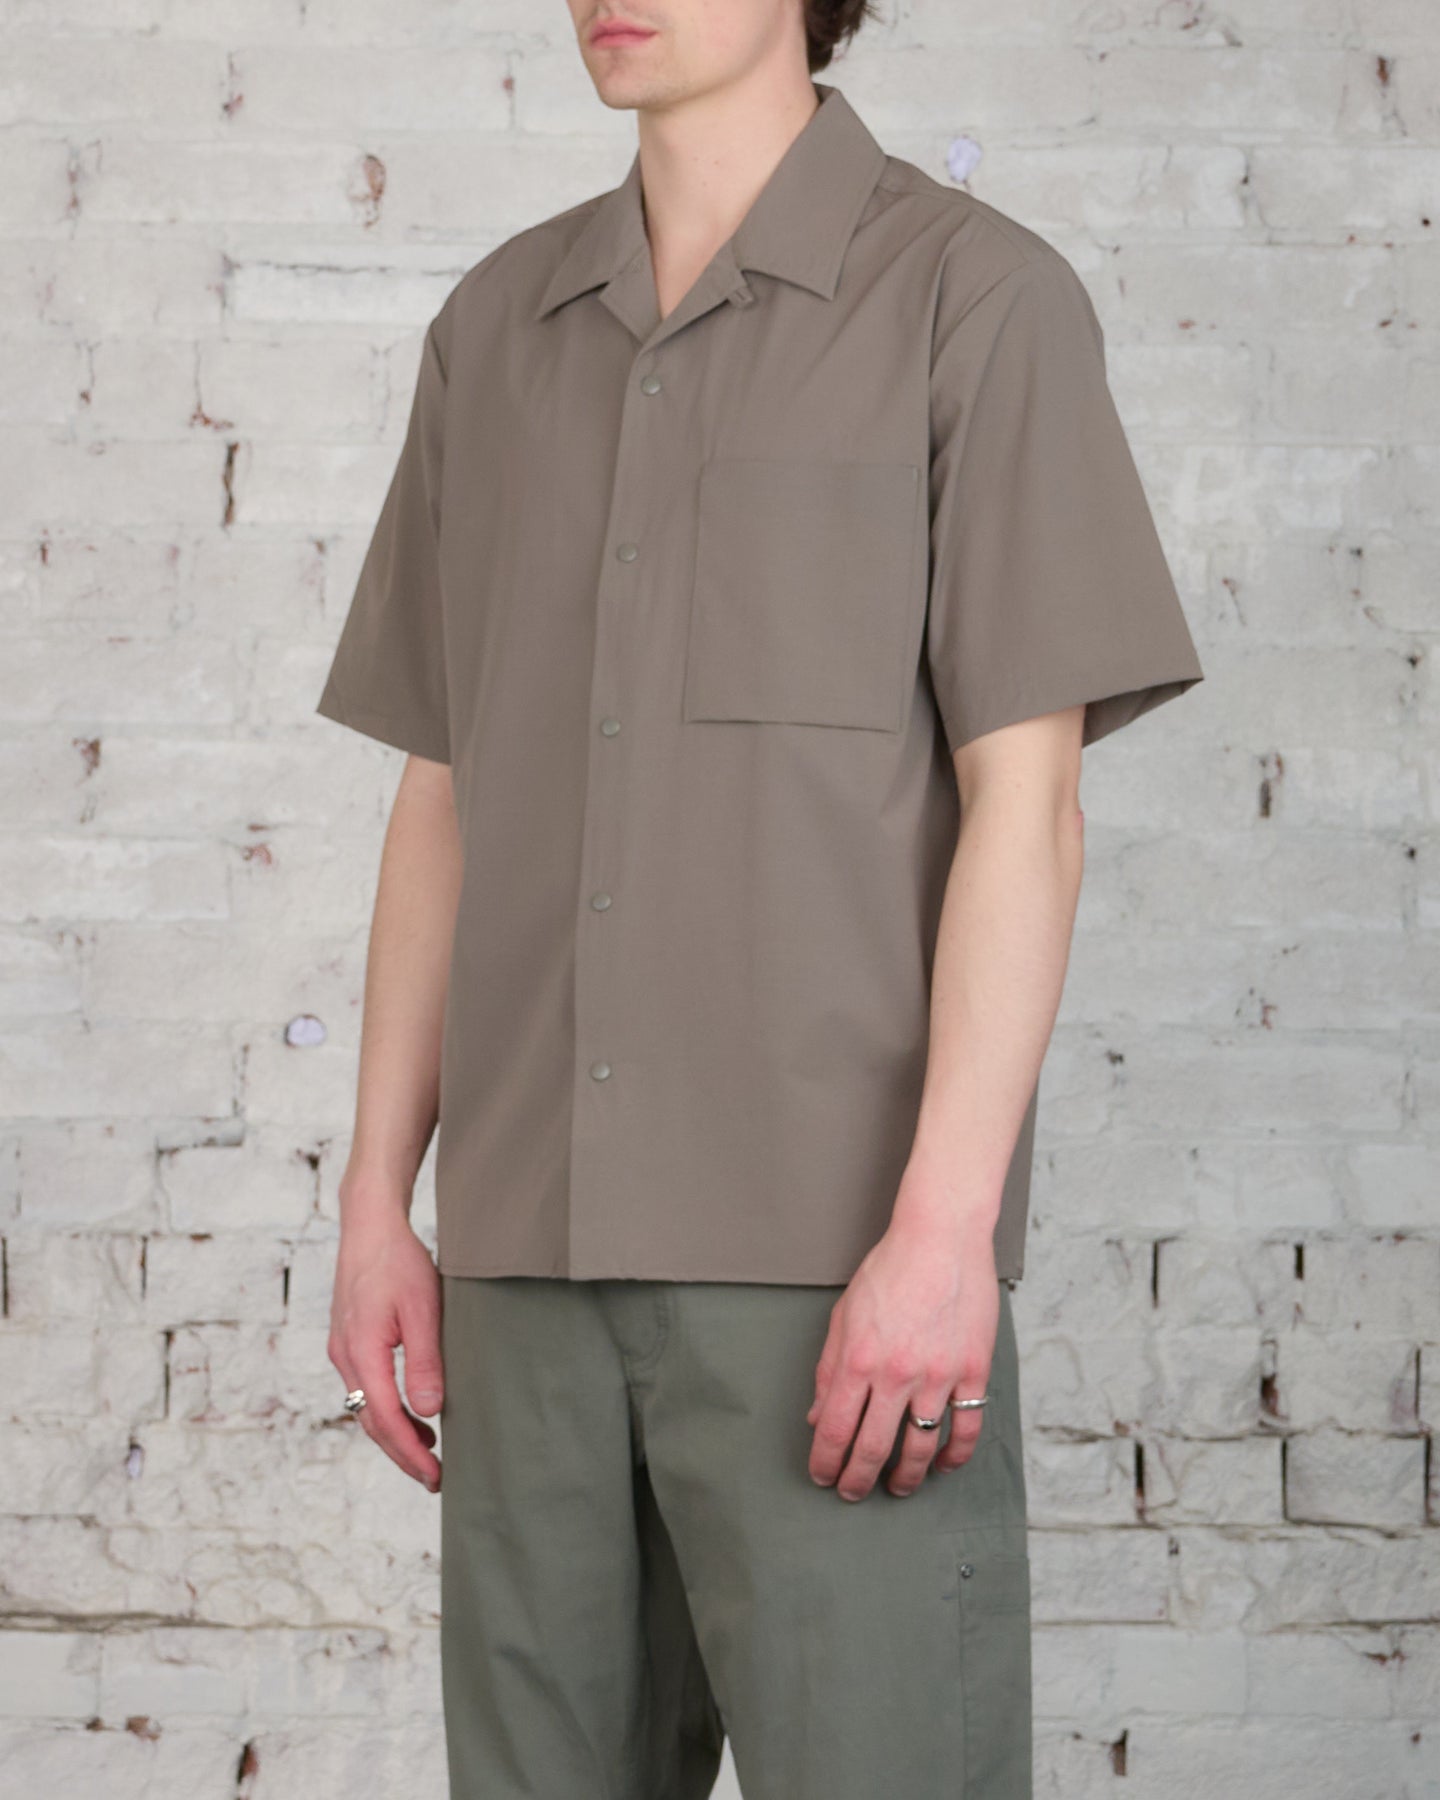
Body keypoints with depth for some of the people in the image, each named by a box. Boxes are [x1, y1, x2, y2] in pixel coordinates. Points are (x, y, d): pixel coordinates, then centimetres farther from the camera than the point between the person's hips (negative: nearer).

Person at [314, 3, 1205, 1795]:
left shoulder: (979, 298, -2)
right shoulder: (496, 330, 14)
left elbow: (1026, 798, -8)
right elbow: (446, 797, 16)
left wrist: (944, 1226, -17)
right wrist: (377, 1205, 10)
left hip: (842, 1246, -5)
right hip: (538, 1248, 5)